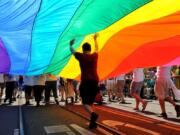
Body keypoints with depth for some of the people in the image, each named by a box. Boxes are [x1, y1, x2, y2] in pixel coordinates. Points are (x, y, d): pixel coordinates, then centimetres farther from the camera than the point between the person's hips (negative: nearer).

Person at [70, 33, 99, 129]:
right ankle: (92, 122, 8)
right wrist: (95, 39, 48)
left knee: (85, 103, -2)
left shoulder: (81, 56, 2)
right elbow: (97, 48, 32)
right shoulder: (95, 56, 10)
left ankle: (93, 114, -30)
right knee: (90, 102, 14)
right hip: (95, 81, 4)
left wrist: (71, 45, 42)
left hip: (86, 81, -4)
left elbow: (72, 51, 20)